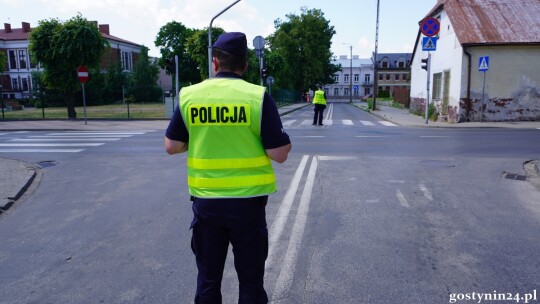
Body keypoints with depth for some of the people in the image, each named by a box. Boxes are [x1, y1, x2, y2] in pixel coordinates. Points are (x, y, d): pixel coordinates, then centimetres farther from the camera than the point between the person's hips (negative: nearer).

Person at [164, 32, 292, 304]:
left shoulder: (189, 96, -2)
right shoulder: (258, 96, -10)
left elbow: (171, 146, 4)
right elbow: (279, 154, -11)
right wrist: (284, 140, 10)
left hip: (205, 201, 2)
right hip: (247, 201, -2)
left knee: (208, 279, 19)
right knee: (250, 280, 14)